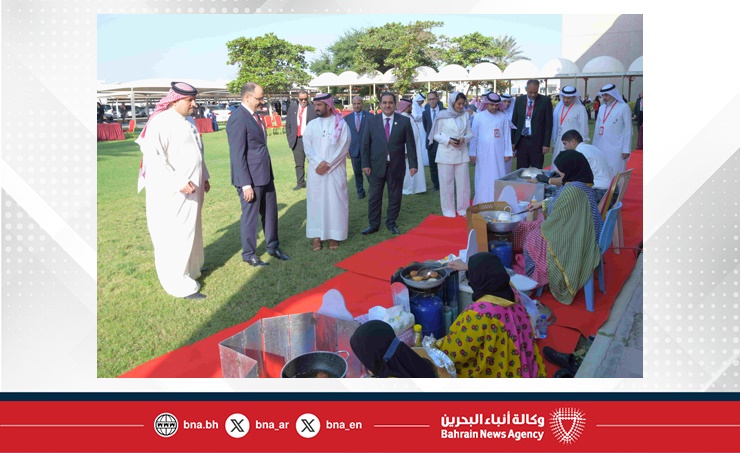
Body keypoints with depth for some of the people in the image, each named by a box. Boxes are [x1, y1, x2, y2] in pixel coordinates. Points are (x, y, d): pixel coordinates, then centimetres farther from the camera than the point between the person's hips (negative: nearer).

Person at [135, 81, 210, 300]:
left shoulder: (189, 121, 10)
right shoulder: (161, 122, -16)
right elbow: (153, 156, -23)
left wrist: (204, 177, 21)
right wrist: (179, 183, -26)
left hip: (191, 189, 9)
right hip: (171, 192, -9)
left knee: (190, 231, 20)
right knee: (173, 237, -1)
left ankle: (190, 267, 38)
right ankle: (179, 284, 6)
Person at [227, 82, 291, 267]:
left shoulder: (254, 115, 10)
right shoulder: (238, 119, -18)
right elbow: (237, 155, -20)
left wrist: (269, 173, 17)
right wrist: (246, 185, -22)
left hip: (265, 175, 9)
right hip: (250, 178, -9)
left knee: (270, 212, 18)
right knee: (250, 216, 6)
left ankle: (273, 246, 34)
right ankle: (249, 254, 22)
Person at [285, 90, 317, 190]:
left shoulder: (313, 109, -2)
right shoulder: (292, 109, 10)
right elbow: (288, 125, 15)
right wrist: (290, 138, 7)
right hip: (297, 140, 3)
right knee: (299, 164, 8)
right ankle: (300, 183, 15)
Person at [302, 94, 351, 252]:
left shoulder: (341, 124, -2)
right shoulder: (312, 125, 8)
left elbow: (344, 147, -8)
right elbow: (307, 146, 0)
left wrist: (328, 164, -14)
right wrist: (319, 162, -16)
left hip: (335, 171, -3)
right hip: (316, 171, 3)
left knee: (335, 202, 1)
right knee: (315, 201, 4)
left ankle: (333, 235, 11)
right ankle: (317, 235, 12)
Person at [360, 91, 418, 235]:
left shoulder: (404, 121, 0)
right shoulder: (371, 121, 2)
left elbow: (410, 144, 1)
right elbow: (365, 144, 3)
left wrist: (413, 164, -3)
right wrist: (365, 164, -3)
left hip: (396, 166, 0)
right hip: (376, 166, 0)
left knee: (395, 197, 8)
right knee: (374, 197, 6)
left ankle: (391, 223, 24)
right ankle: (373, 224, 19)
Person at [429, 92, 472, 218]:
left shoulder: (465, 115, 5)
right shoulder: (443, 116, -3)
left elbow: (470, 133, 9)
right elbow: (436, 135, 0)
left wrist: (464, 139, -12)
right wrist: (448, 140, -15)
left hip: (461, 153, 2)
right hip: (446, 154, -2)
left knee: (463, 182, 4)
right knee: (447, 183, 3)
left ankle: (463, 209, 18)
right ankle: (449, 211, 14)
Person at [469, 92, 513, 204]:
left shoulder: (503, 116, 2)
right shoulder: (479, 116, -1)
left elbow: (507, 135, 3)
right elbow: (474, 136, 2)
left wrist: (508, 152, 1)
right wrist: (472, 153, 0)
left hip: (498, 153, 1)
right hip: (483, 153, -1)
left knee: (498, 177, 3)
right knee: (483, 178, 4)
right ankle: (482, 203, 10)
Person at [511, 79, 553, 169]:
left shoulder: (545, 101, -2)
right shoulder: (519, 100, 7)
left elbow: (548, 124, -3)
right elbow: (514, 121, 11)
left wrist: (546, 144, -7)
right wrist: (512, 141, 7)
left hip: (537, 142, -3)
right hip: (521, 141, 3)